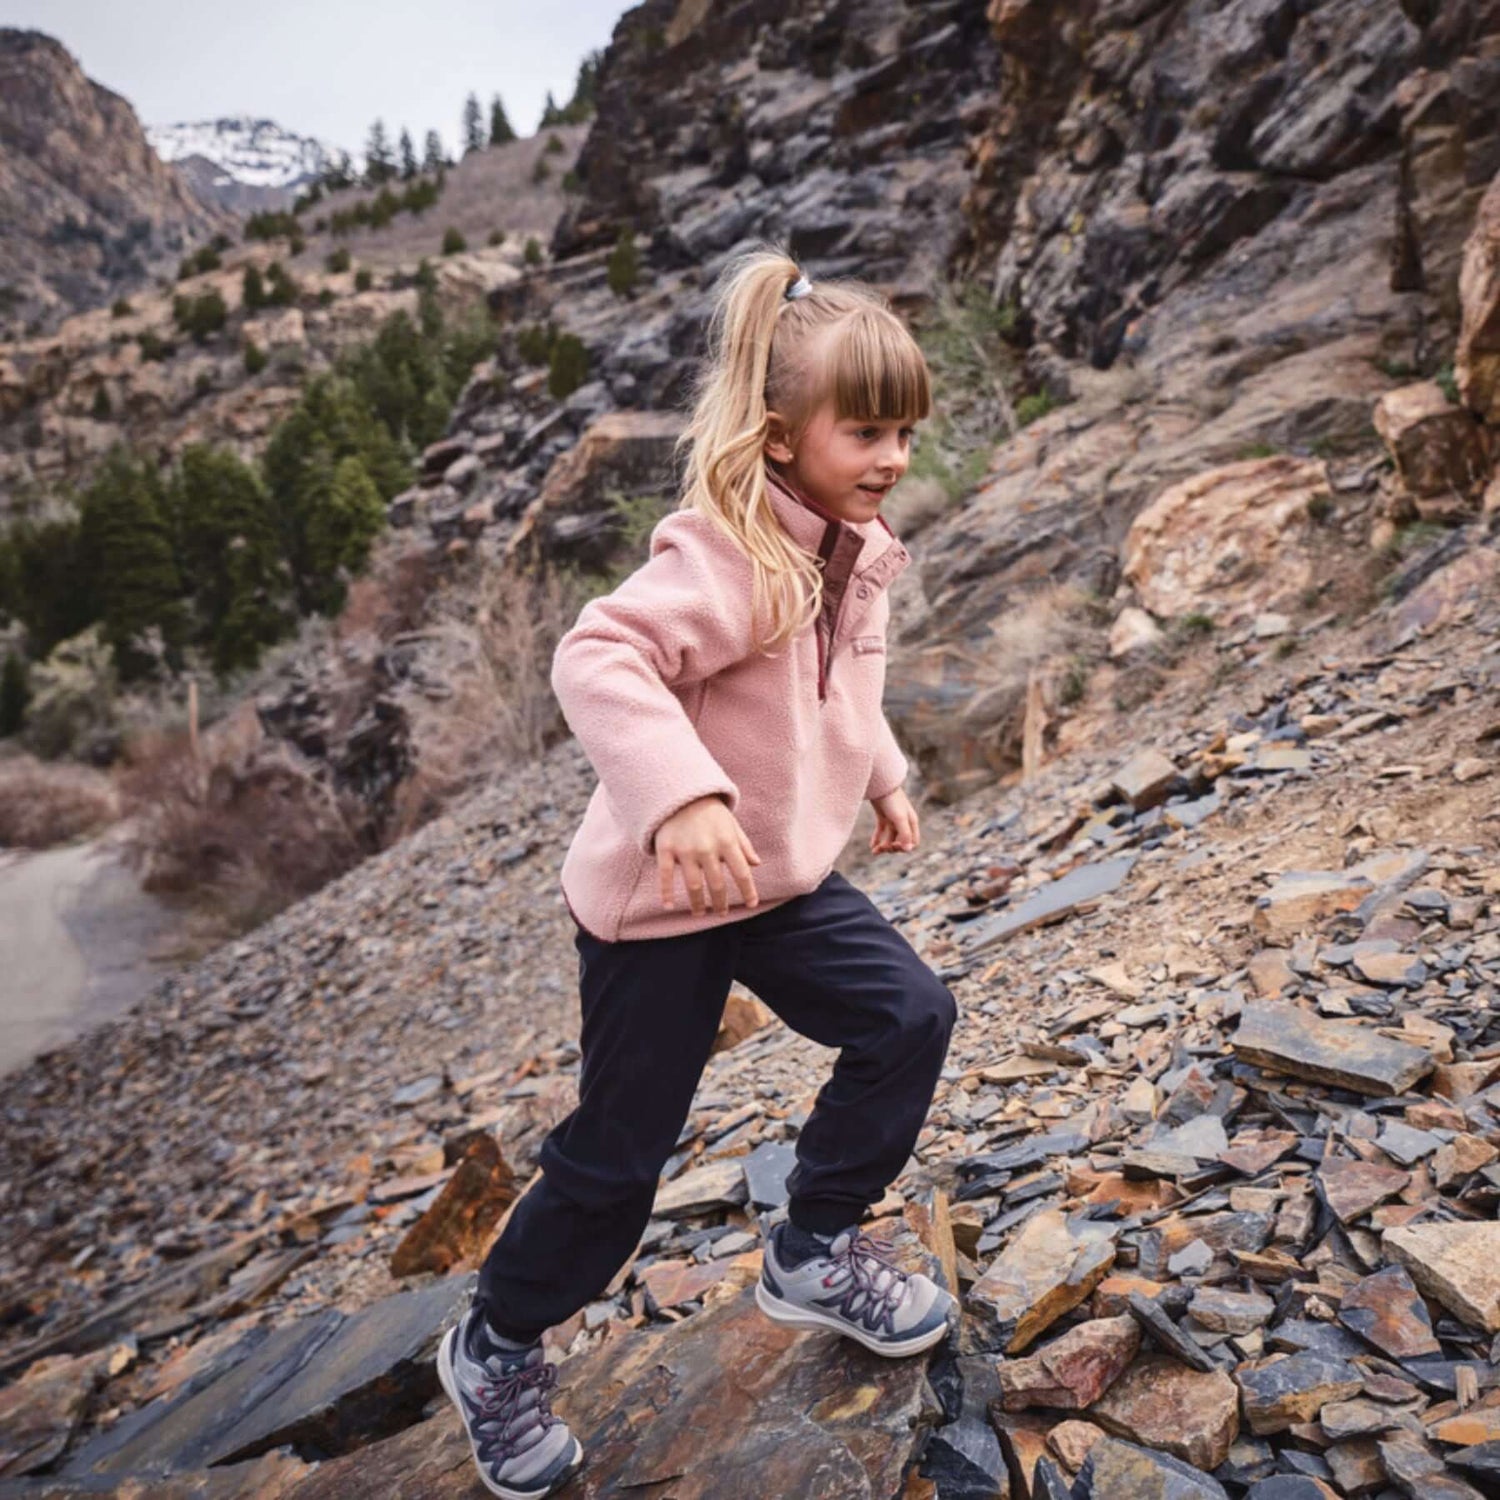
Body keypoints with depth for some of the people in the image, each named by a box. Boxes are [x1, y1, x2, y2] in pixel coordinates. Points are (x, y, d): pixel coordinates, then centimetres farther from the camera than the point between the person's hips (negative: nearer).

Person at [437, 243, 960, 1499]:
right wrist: (679, 793, -49)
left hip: (786, 877, 8)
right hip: (660, 898, -8)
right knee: (618, 1156, 4)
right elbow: (598, 658, -38)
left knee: (910, 1017, 2)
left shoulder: (857, 554, 5)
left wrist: (882, 777, 22)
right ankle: (497, 1349, 31)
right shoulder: (726, 557, -25)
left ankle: (817, 1252, 23)